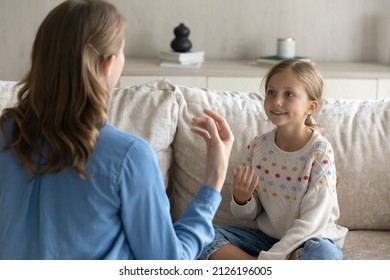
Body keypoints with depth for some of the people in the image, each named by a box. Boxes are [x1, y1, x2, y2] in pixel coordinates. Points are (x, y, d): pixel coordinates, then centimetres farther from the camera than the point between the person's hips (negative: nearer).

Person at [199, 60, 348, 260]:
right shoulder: (258, 147, -2)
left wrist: (267, 259, -26)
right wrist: (241, 200, -18)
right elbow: (249, 215, 6)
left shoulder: (319, 152, -15)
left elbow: (312, 222, -20)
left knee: (323, 254, -38)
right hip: (267, 236, 5)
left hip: (311, 241, -5)